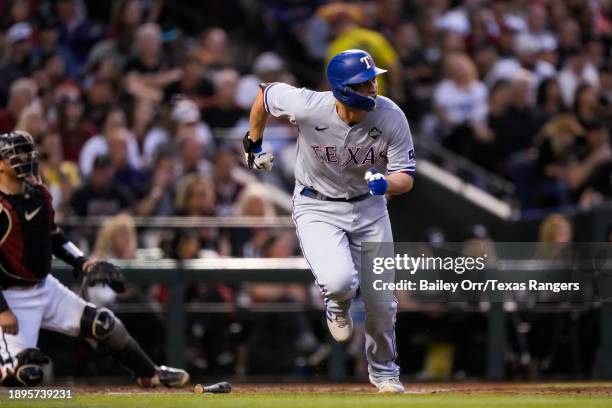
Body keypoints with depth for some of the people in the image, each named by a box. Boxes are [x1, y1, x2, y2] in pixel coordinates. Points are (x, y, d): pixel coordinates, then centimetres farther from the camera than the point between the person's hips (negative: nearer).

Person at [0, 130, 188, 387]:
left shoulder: (37, 193, 4)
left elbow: (54, 238, 18)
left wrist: (83, 264, 4)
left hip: (45, 287, 8)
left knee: (104, 324, 5)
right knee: (26, 373, -22)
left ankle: (150, 374, 23)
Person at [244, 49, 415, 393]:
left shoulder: (391, 117, -22)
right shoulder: (308, 106, -27)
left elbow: (406, 177, -13)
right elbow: (266, 94, -6)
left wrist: (385, 183, -36)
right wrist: (254, 144, 7)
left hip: (369, 206, 2)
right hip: (317, 207, -2)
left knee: (382, 300, 6)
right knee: (340, 281, -27)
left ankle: (384, 370, 35)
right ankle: (337, 307, 13)